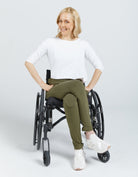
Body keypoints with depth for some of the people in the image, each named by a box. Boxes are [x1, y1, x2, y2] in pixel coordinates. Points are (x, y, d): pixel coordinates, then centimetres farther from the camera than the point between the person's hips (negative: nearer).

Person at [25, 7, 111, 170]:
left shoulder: (83, 44, 11)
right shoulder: (50, 42, 9)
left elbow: (99, 66, 16)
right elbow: (29, 62, 8)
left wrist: (89, 87, 4)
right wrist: (43, 85, 0)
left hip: (77, 87, 1)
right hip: (56, 88, -1)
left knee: (70, 101, -38)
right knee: (77, 84, -37)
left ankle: (78, 150, -34)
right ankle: (90, 134, -35)